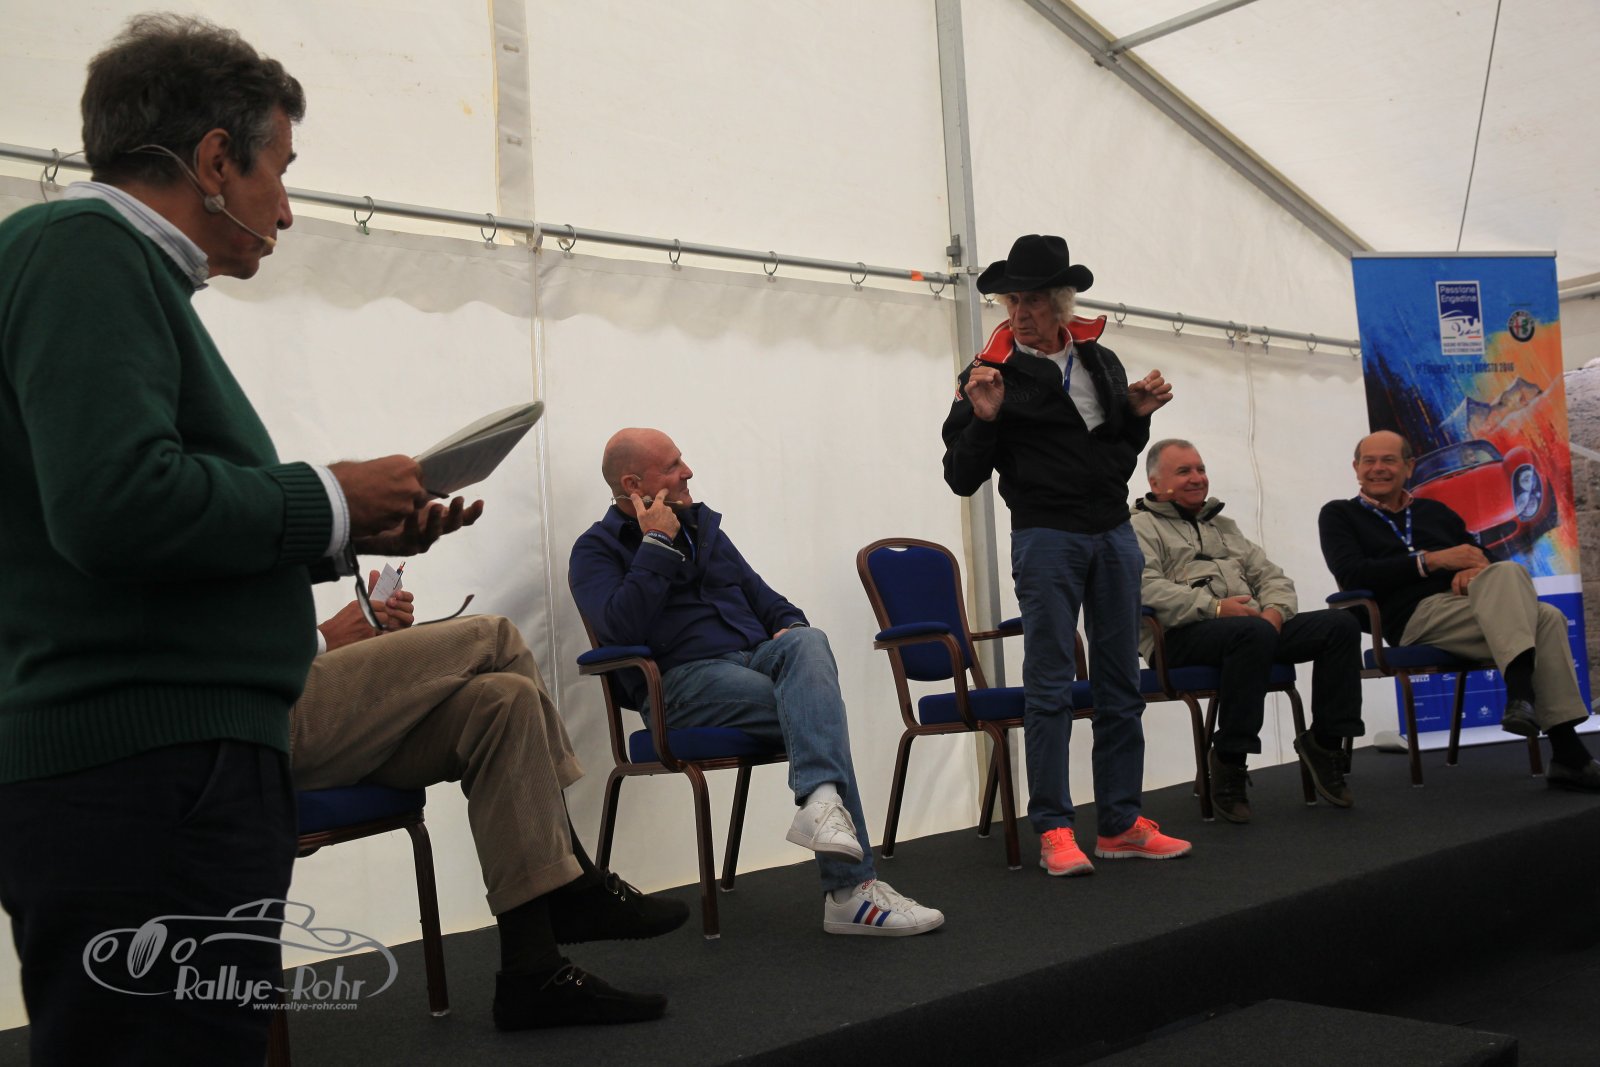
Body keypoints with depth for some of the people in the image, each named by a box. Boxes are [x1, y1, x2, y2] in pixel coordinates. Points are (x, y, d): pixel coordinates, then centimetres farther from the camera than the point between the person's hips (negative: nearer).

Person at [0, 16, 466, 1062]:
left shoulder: (120, 266, 20)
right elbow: (117, 504, -24)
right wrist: (328, 498, -11)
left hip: (163, 768, 10)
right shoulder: (84, 251, -9)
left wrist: (352, 533, 13)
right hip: (145, 770, -10)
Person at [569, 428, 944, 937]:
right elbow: (622, 626, -15)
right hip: (684, 680, -5)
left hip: (754, 655, 5)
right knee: (817, 715, -29)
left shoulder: (701, 524, 26)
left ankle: (821, 800, -53)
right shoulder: (597, 549, 5)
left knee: (808, 641, -33)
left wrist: (789, 623, 6)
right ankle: (850, 889, -34)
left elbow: (759, 594, 29)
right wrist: (658, 545, -10)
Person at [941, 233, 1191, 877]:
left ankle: (1120, 824, 16)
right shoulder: (992, 374, -3)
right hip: (1046, 539, -5)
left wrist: (1138, 413, 4)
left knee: (1121, 684, 7)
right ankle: (1054, 831, 3)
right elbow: (962, 478, -5)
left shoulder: (1101, 361, 12)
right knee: (1049, 685, -4)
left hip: (1114, 534, 5)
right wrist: (983, 418, -19)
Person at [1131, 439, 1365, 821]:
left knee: (1341, 624, -11)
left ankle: (1325, 741, -4)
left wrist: (1275, 609, -1)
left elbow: (1271, 575, 24)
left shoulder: (1224, 525, 30)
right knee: (1254, 632, -38)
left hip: (1257, 625, 7)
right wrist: (1215, 607, -20)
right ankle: (1228, 758, -27)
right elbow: (1144, 588, -13)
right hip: (1185, 636, -7)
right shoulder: (1140, 527, 6)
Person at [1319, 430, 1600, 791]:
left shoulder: (1435, 511, 29)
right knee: (1509, 573, -28)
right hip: (1417, 616, -5)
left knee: (1547, 618, -25)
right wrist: (1433, 560, -12)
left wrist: (1477, 570, -6)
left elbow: (1490, 558, 21)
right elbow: (1351, 576, -6)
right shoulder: (1340, 515, 13)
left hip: (1466, 611, 5)